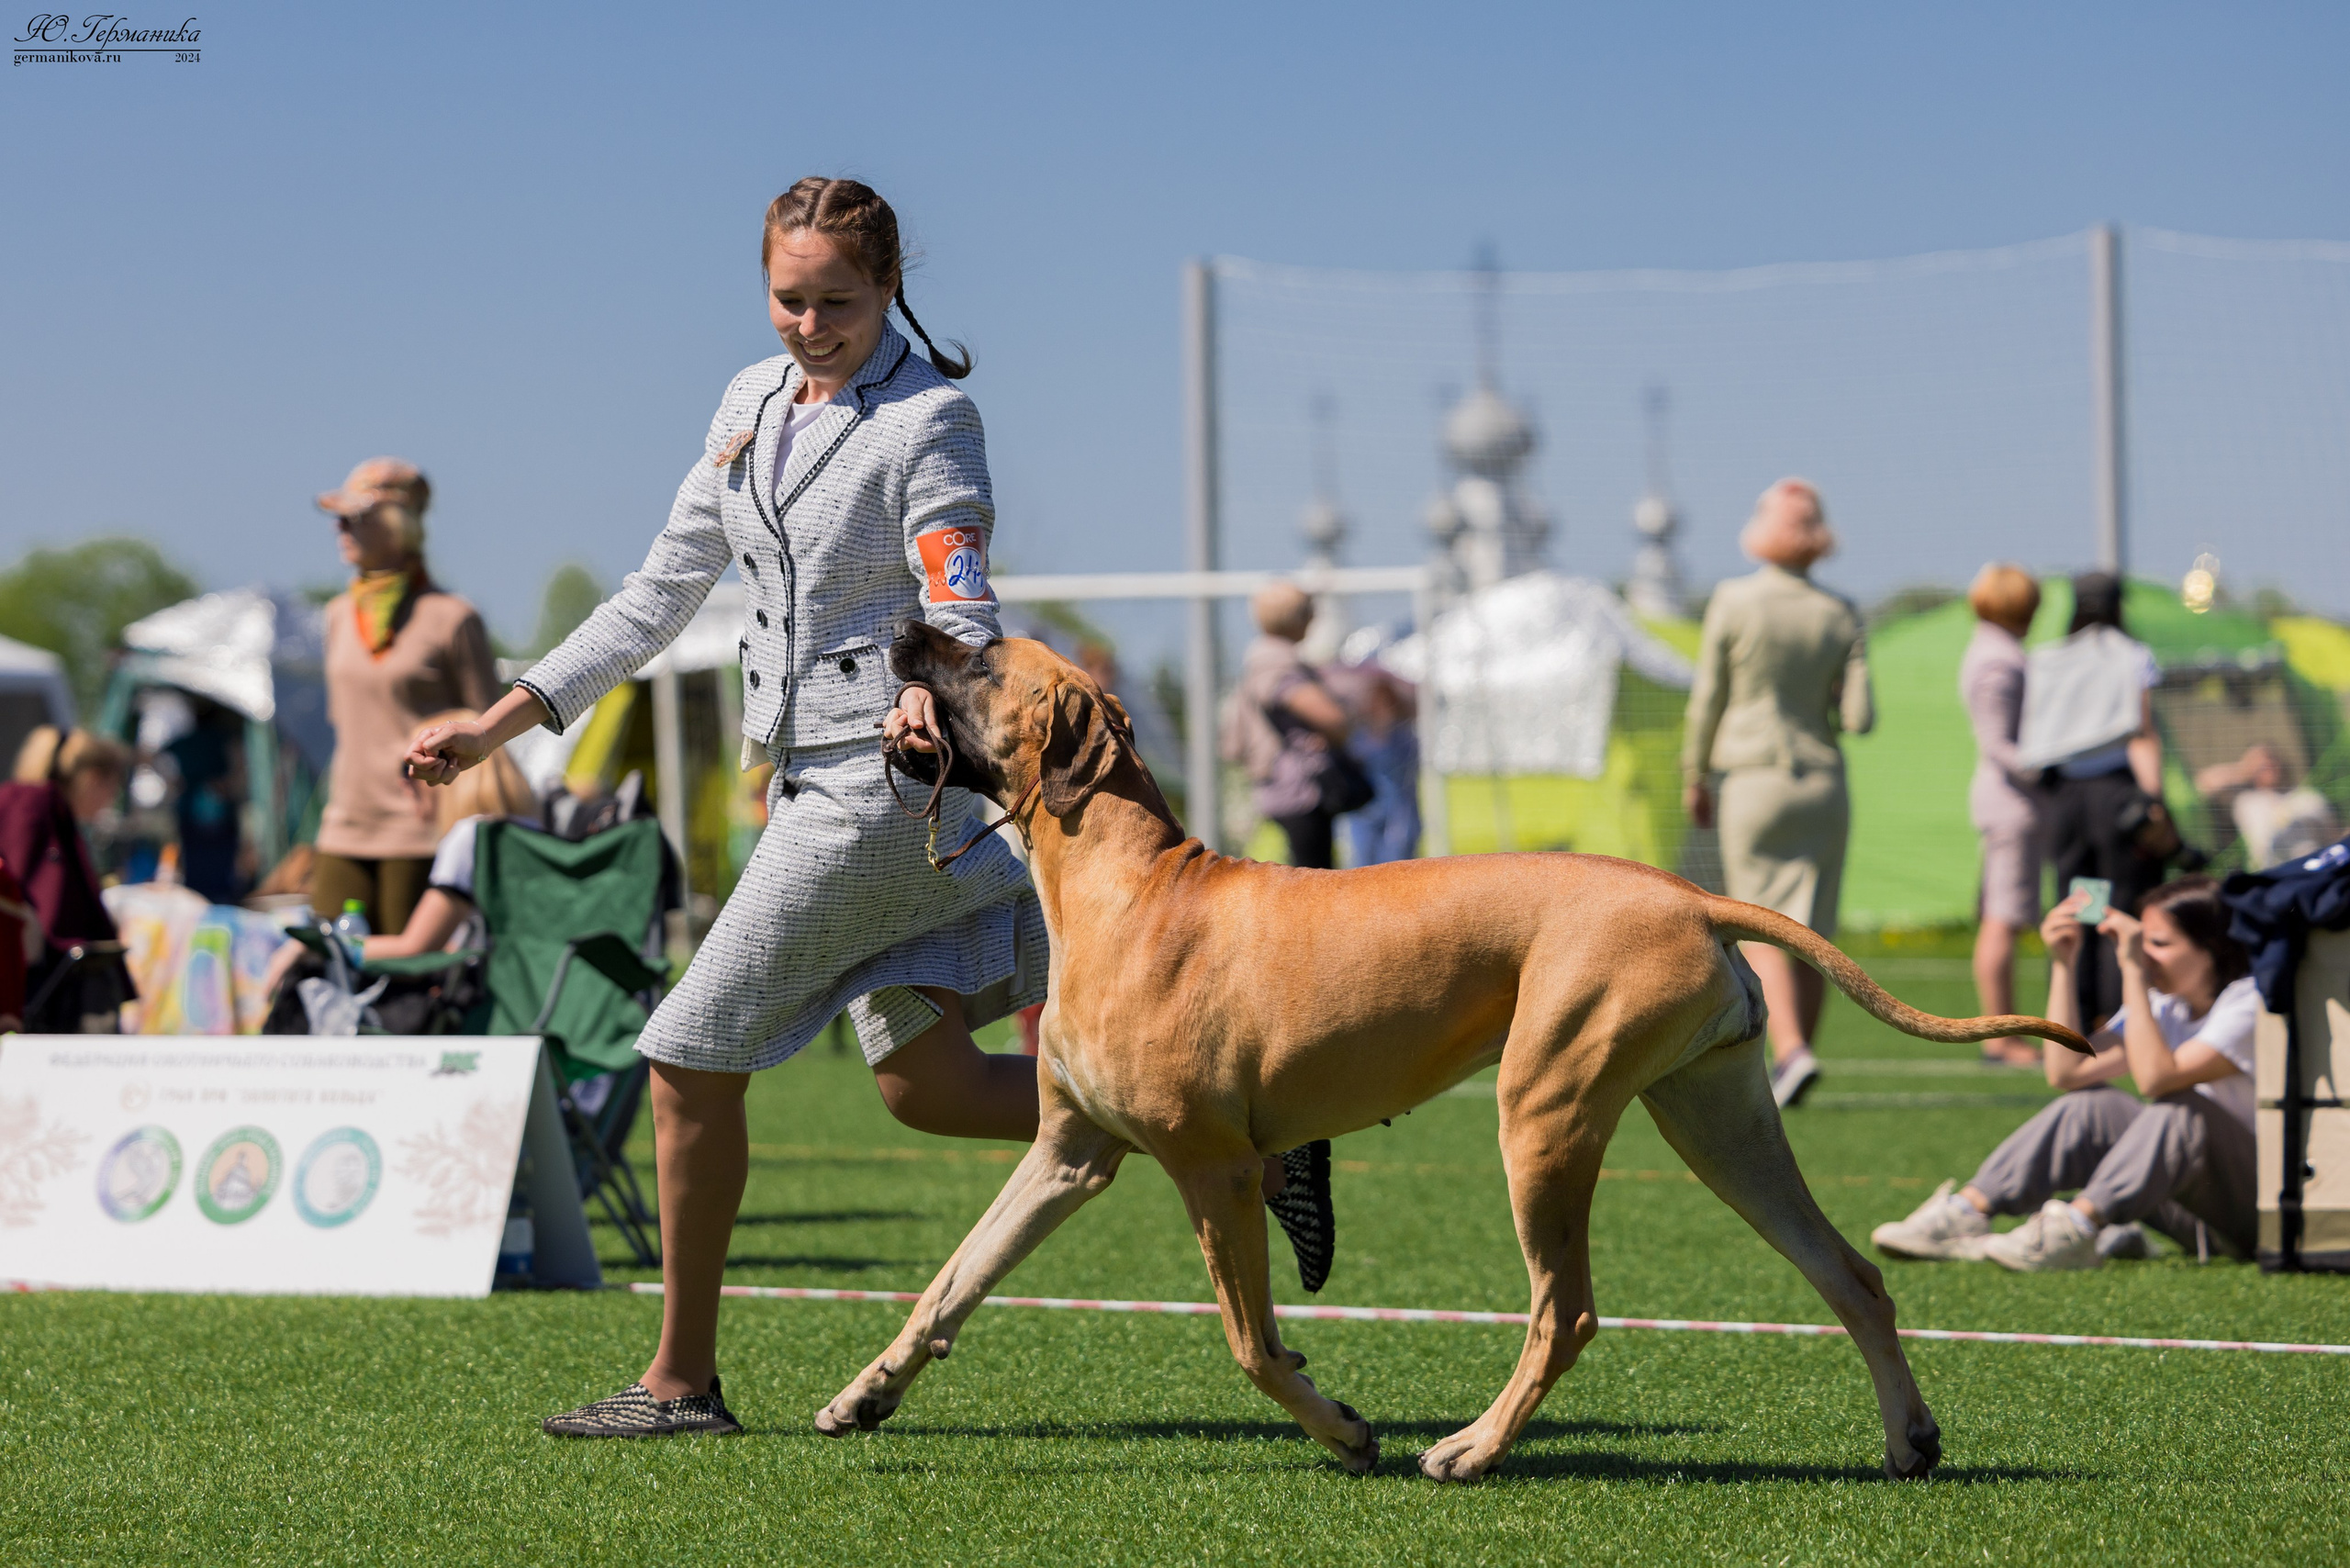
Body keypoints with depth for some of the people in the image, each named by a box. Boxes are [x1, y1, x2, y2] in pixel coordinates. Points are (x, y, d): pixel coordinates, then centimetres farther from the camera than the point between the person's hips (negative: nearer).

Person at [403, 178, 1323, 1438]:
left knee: (689, 1059, -5)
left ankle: (682, 1379, 5)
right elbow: (659, 594, 16)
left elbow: (965, 619, -18)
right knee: (926, 1086, 7)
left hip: (885, 773, -8)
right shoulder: (753, 403, 12)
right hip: (812, 770, 8)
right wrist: (498, 725, 11)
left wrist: (937, 698, -42)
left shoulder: (928, 418, -10)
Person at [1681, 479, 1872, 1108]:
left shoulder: (1733, 602, -7)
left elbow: (1707, 702, -3)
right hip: (1823, 782, 3)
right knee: (1813, 929, 9)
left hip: (1753, 779, -3)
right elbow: (1860, 718, -5)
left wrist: (1694, 779, 10)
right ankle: (1790, 1075, 13)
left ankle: (1791, 1051, -23)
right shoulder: (1841, 615, -1)